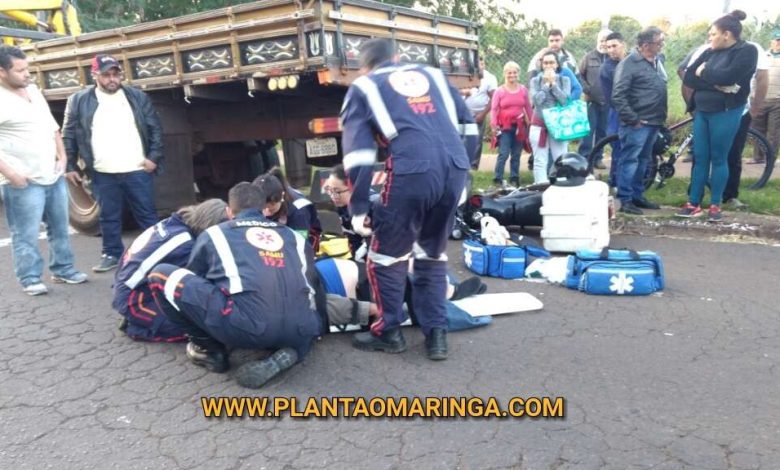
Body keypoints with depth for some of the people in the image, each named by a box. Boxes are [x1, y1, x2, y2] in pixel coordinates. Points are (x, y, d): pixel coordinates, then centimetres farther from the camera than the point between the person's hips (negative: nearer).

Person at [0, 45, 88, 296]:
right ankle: (30, 278, 12)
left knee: (60, 228, 14)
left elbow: (52, 126, 19)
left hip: (54, 176, 7)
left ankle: (63, 269, 27)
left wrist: (62, 157, 9)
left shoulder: (33, 90, 10)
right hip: (24, 182, -7)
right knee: (26, 234, 0)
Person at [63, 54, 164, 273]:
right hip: (103, 174, 1)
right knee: (109, 217, 10)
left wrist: (154, 156, -4)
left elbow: (155, 128, 5)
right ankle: (112, 254, 24)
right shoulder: (78, 101, 4)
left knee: (147, 214, 5)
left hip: (137, 170, 0)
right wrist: (70, 166, 5)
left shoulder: (138, 97, 4)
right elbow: (69, 135, 7)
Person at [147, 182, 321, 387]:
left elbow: (193, 280, 36)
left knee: (161, 275, 13)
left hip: (247, 326, -3)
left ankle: (210, 349, 17)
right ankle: (289, 351, 10)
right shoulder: (295, 236, 27)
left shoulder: (214, 234, 22)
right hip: (300, 330, 4)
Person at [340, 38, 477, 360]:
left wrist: (358, 208, 6)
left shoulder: (363, 87, 17)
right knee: (432, 253, 21)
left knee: (387, 254, 15)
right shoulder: (431, 74, 28)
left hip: (413, 172, -4)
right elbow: (468, 126, 25)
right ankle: (436, 334, 22)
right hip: (455, 169, 5)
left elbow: (358, 152, 6)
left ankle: (389, 332, 25)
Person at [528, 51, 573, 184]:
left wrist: (553, 83, -6)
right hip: (539, 125, 0)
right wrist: (546, 84, -6)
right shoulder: (535, 80, 6)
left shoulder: (564, 80, 7)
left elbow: (565, 100, -8)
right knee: (540, 161, 0)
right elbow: (536, 100, -9)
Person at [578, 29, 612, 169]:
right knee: (589, 129, -1)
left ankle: (598, 157, 19)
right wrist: (585, 89, -4)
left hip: (607, 101, 1)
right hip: (591, 100, -1)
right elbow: (579, 74, 6)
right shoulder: (589, 57, 3)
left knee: (602, 130, 9)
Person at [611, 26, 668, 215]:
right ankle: (625, 200, 1)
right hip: (637, 124, -8)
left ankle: (637, 196, 24)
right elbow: (618, 96, -17)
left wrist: (662, 116, 15)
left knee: (643, 161, 14)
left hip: (654, 122, 8)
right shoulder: (628, 64, -12)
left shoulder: (657, 61, 13)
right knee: (629, 160, -4)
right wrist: (632, 119, -16)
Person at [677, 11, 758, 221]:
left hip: (725, 113, -5)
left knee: (718, 159, 1)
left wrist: (703, 72, -6)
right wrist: (715, 84, -15)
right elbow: (688, 78, -1)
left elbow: (727, 76, -22)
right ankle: (693, 204, 12)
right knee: (700, 158, 6)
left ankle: (715, 205, 12)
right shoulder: (709, 52, 10)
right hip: (702, 111, 5)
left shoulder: (747, 51, -6)